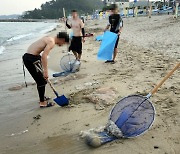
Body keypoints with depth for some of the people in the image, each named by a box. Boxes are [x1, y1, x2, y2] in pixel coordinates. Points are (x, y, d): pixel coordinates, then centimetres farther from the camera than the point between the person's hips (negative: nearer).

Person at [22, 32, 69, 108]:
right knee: (42, 80, -1)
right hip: (31, 59, -10)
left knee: (40, 79, 22)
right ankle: (42, 102, 9)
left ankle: (42, 97, 37)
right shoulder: (52, 42, -14)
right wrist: (45, 71, -26)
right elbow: (44, 55, -26)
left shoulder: (49, 39, 16)